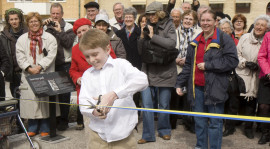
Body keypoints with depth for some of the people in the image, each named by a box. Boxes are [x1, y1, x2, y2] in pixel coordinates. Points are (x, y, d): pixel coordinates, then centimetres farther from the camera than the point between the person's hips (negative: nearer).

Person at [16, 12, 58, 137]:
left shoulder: (49, 38, 6)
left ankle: (45, 129, 11)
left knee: (45, 100, -1)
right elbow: (20, 57, 5)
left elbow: (51, 55, -4)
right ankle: (32, 128, 16)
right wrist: (29, 68, -11)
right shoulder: (22, 39, 13)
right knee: (30, 100, 2)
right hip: (29, 75, 2)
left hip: (45, 75, -2)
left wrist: (39, 67, -15)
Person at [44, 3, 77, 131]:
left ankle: (63, 120, 14)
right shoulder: (46, 27, 12)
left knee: (64, 93, 4)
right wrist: (43, 27, -7)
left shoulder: (68, 27, 3)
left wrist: (59, 31, -12)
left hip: (64, 65, -3)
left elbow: (68, 43, -11)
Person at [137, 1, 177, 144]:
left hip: (164, 72, -3)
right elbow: (140, 51, 10)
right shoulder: (148, 27, 9)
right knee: (146, 104, 2)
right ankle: (148, 135, 13)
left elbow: (172, 43, -20)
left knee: (164, 104, 9)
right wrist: (142, 37, -6)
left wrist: (153, 36, -18)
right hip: (148, 71, 3)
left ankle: (164, 130, 30)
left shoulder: (168, 25, -2)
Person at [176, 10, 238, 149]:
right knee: (199, 121, 13)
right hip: (197, 87, 5)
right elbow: (188, 65, 19)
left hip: (215, 87, -5)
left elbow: (232, 60, -13)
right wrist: (179, 83, 14)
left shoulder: (224, 39, -2)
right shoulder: (195, 42, 16)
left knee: (215, 122, 1)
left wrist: (207, 65, -13)